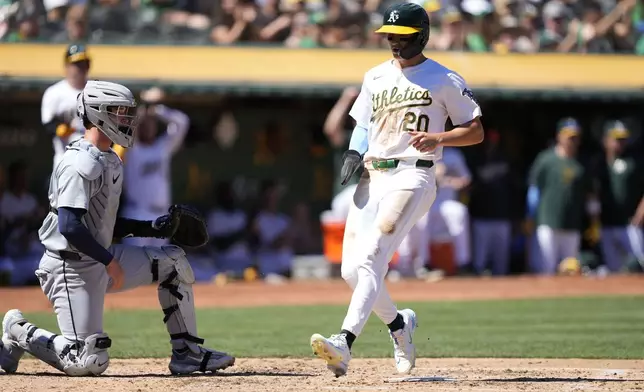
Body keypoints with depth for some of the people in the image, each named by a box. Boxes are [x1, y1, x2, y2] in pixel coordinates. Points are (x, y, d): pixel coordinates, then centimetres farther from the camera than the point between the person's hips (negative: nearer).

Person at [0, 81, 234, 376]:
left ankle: (187, 354, 11)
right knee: (90, 362, -15)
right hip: (72, 270, -10)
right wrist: (110, 261, -23)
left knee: (173, 261, 10)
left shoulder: (111, 162, 13)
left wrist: (151, 228, 8)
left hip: (100, 261, 10)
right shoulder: (82, 164, -19)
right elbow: (69, 227, -27)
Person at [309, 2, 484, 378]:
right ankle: (399, 323, 29)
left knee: (371, 258, -23)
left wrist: (438, 139, -17)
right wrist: (354, 153, 3)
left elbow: (476, 131, 1)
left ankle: (344, 343, -35)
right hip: (372, 177, 6)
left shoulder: (444, 80, 0)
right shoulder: (375, 77, 16)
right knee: (352, 270, 1)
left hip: (413, 175, -6)